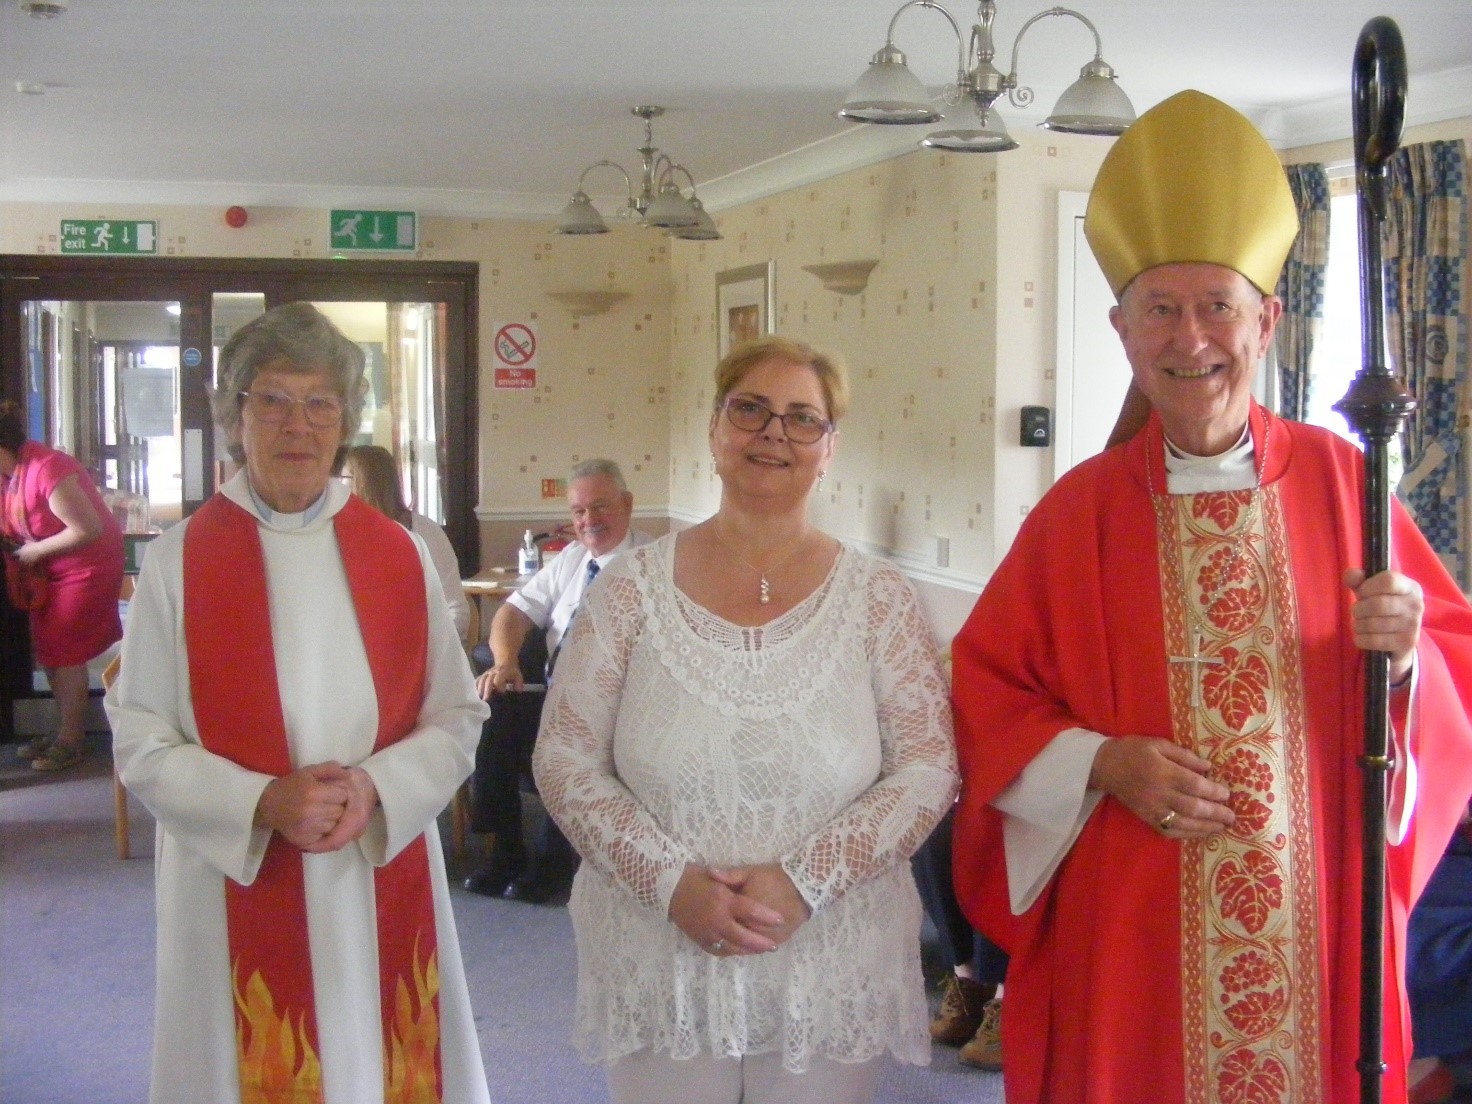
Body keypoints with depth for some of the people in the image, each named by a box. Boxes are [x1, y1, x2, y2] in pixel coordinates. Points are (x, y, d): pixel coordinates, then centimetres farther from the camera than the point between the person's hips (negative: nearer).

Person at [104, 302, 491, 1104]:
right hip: (239, 889, -2)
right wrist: (265, 804, -18)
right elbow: (141, 744, -4)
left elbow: (457, 717, 4)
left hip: (385, 882, 2)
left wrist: (376, 789, -14)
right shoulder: (179, 562, -4)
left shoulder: (399, 556, 3)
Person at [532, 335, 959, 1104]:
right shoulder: (634, 588, -1)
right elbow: (564, 759, -2)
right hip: (659, 964, 0)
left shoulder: (878, 599, 0)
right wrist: (671, 881, -15)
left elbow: (929, 768, -5)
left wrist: (804, 881, -16)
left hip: (830, 973, 0)